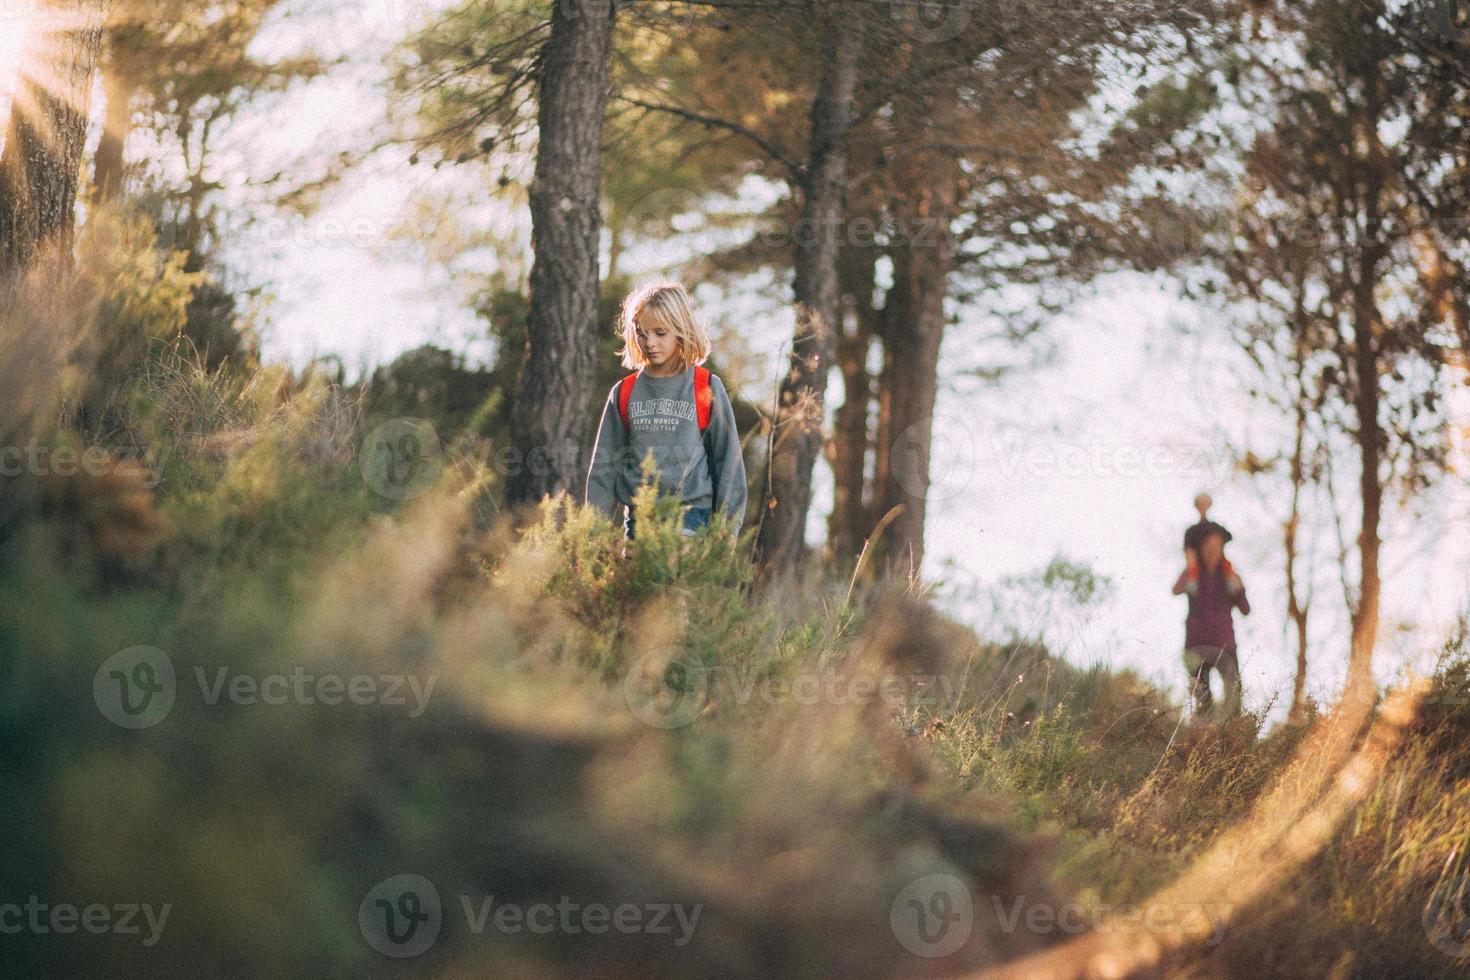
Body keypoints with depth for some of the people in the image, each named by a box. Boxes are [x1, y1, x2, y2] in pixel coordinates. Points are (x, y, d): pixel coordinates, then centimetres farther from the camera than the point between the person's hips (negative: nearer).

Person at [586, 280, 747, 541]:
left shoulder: (707, 389, 1)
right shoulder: (624, 393, 10)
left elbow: (728, 460, 3)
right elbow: (604, 464, 12)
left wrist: (727, 529, -1)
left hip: (690, 515, -3)